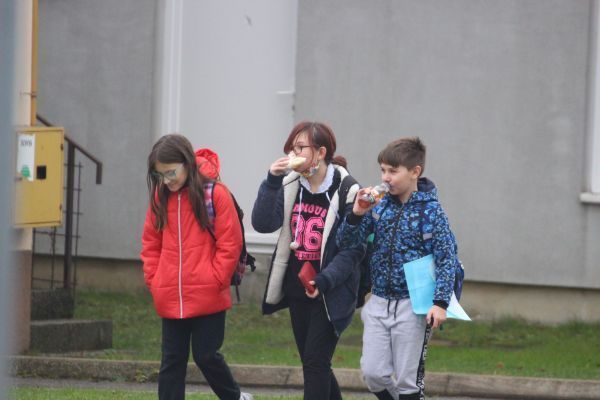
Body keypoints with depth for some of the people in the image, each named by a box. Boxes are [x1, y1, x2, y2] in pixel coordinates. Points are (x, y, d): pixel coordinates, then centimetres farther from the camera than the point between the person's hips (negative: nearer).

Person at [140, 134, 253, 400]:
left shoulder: (215, 193, -9)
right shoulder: (160, 196, 6)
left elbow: (230, 243, -8)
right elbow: (150, 243, 14)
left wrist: (215, 281, -10)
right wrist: (153, 279, 5)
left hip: (208, 298, -5)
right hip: (170, 299, 5)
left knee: (205, 355, 1)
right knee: (172, 361, 6)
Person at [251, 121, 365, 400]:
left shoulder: (346, 192, -13)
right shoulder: (290, 186, 4)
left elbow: (354, 249, -14)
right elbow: (263, 224, -5)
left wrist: (324, 281, -24)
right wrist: (272, 182, -15)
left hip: (330, 295, -6)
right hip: (297, 291, 6)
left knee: (315, 363, -9)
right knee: (312, 363, 14)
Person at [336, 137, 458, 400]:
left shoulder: (430, 210, -10)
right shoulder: (379, 206, 2)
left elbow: (447, 258, -12)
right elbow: (345, 243, 2)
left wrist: (440, 302, -19)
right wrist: (356, 215, -16)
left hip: (413, 306, -4)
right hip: (379, 302, 4)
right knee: (373, 372, 2)